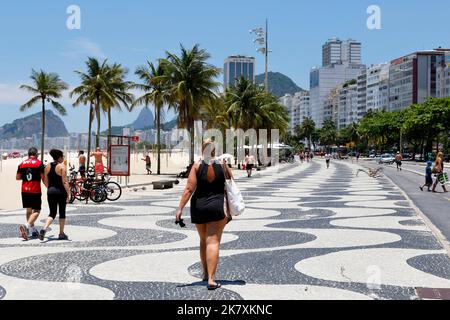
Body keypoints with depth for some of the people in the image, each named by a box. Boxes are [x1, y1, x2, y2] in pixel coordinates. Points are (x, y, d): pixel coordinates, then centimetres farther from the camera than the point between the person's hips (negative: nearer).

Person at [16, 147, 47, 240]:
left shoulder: (22, 164, 9)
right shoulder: (39, 164, -4)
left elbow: (17, 177, 11)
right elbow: (43, 178, -8)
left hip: (25, 190, 5)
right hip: (35, 191, -5)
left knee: (29, 210, 15)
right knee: (36, 211, -1)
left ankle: (32, 230, 22)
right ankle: (26, 226, -23)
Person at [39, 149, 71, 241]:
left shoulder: (47, 167, 6)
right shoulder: (62, 166, -11)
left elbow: (46, 181, 11)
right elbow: (65, 182, -16)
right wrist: (68, 193, -15)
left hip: (50, 191, 5)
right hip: (61, 192, -5)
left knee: (52, 213, 11)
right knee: (62, 213, 11)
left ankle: (44, 229, -13)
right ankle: (61, 234, 18)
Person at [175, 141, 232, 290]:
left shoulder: (197, 166, -4)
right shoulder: (223, 166, -1)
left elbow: (189, 189, -12)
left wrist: (180, 208, -12)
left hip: (198, 207, 2)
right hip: (217, 207, -2)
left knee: (203, 241, 19)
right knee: (213, 242, -6)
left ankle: (205, 273, 32)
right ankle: (211, 279, -16)